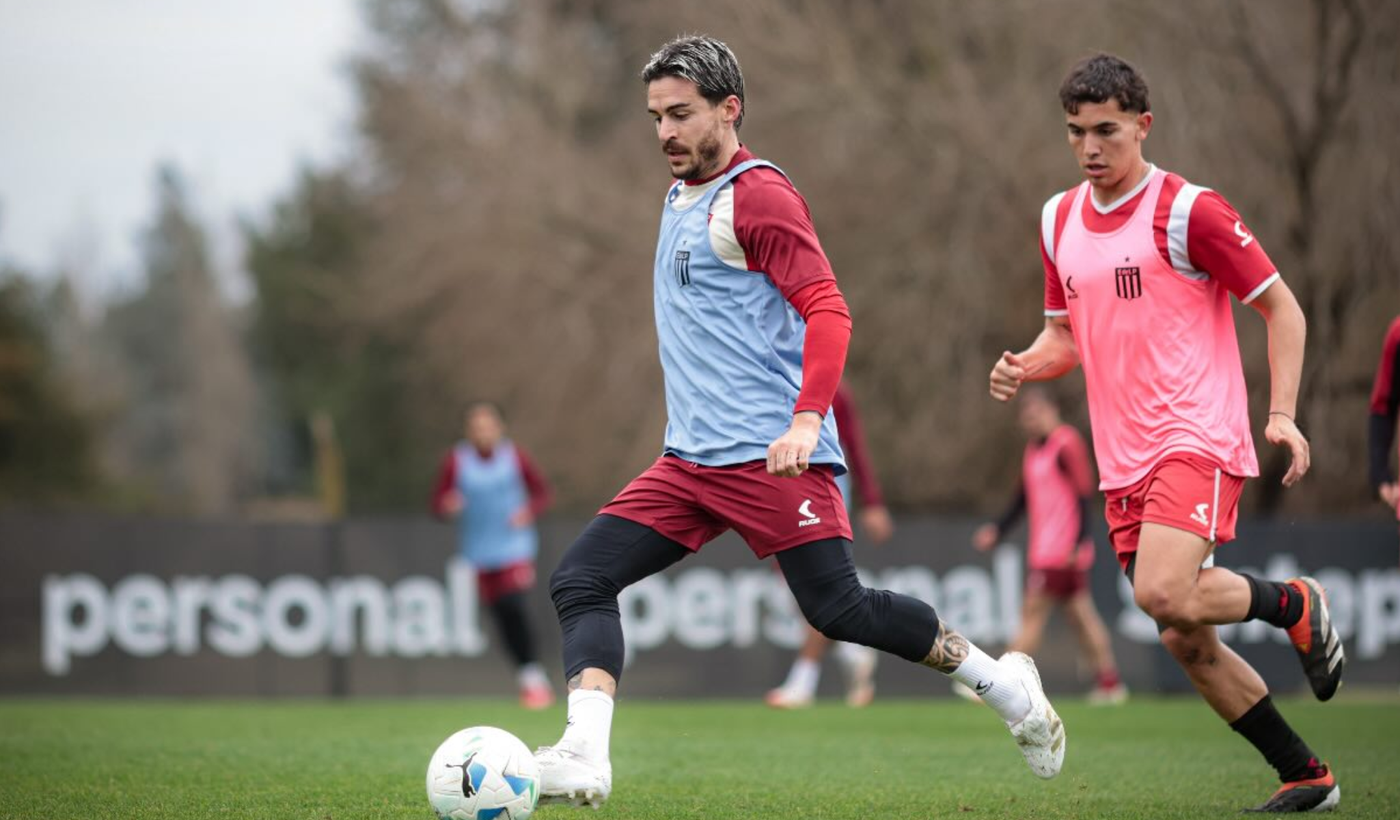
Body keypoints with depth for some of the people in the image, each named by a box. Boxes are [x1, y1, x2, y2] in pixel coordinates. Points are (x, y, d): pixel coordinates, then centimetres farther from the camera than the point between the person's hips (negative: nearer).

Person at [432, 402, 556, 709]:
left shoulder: (515, 457, -1)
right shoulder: (456, 461, -2)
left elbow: (543, 492, 7)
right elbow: (438, 502, 0)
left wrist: (529, 511, -13)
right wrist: (448, 505, -24)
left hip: (515, 547, -2)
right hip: (481, 553, 2)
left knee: (516, 606, -20)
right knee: (501, 615, 4)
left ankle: (533, 676, -15)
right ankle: (527, 676, 20)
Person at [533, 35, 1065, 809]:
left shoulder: (757, 195, -9)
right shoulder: (681, 196, 18)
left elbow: (827, 310, -17)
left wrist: (806, 420, -29)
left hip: (770, 455, -8)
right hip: (690, 458, 9)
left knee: (838, 609, -9)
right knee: (579, 580, -6)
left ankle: (1002, 682, 11)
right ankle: (584, 759, -18)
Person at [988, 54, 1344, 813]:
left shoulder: (1188, 210, -8)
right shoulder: (1058, 220, 12)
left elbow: (1280, 307, -4)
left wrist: (1282, 414, -14)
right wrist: (1025, 365, 0)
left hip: (1198, 437, -7)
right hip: (1124, 459, 7)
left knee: (1163, 594, -27)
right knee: (1186, 642, 3)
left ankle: (1295, 605, 2)